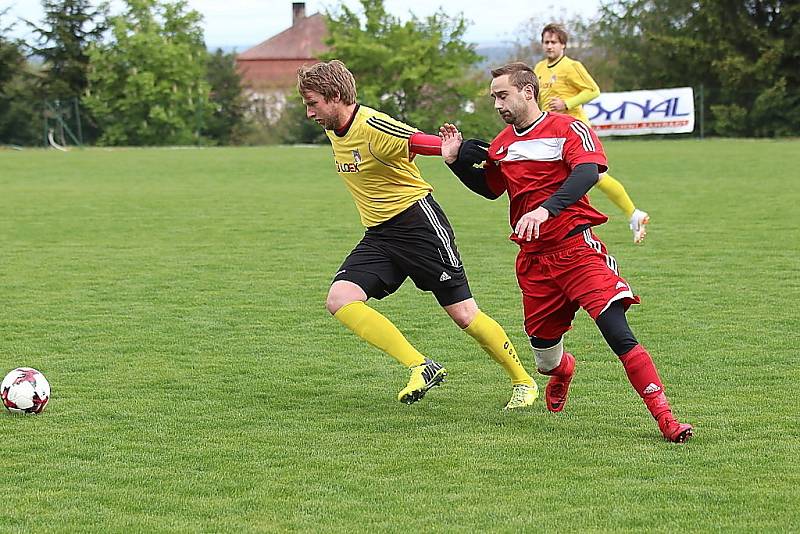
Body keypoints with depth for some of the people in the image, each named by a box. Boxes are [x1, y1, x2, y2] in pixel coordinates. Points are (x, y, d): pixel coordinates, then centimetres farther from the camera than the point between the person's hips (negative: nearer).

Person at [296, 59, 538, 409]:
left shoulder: (373, 126, -21)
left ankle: (523, 381, 18)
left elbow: (427, 144, -25)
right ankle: (421, 368, -11)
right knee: (339, 300, -14)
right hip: (378, 236, 8)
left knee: (464, 314, -4)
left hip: (418, 223, -8)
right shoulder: (332, 131, 6)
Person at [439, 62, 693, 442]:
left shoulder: (567, 128, -8)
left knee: (617, 332, -20)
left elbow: (588, 172, -26)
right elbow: (490, 189, 28)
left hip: (576, 246, -6)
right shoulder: (502, 144, 12)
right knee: (544, 358, 11)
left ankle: (664, 417, -19)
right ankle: (562, 371, 49)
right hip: (532, 259, 6)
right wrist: (456, 162, 10)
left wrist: (546, 209, -40)